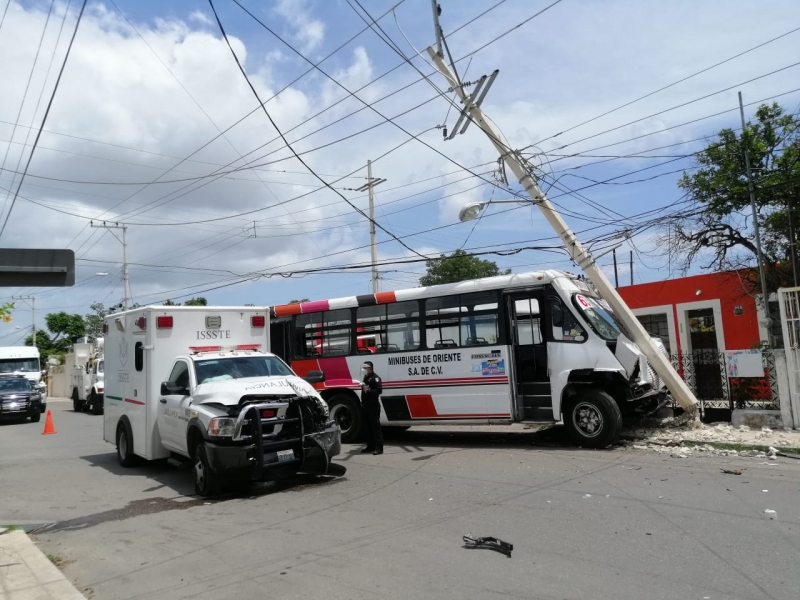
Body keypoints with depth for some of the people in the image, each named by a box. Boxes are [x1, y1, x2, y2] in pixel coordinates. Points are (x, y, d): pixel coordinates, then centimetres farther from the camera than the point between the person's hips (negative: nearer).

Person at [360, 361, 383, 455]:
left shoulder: (375, 378, -10)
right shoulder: (366, 378, 19)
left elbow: (379, 390, -22)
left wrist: (368, 391, -30)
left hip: (373, 406, -9)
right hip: (366, 406, 9)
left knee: (375, 426, -9)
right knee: (367, 427, 12)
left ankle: (379, 447, -8)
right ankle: (370, 445, 20)